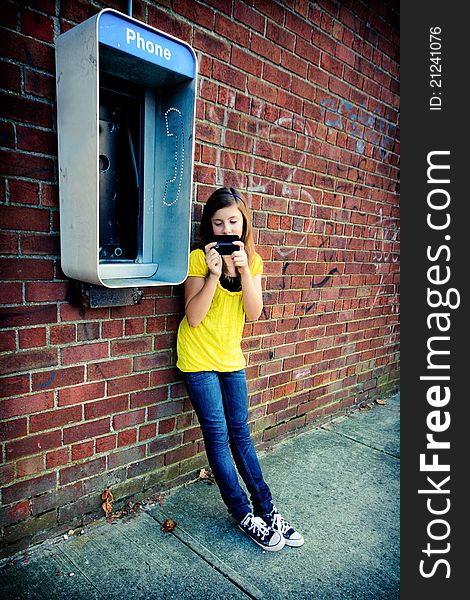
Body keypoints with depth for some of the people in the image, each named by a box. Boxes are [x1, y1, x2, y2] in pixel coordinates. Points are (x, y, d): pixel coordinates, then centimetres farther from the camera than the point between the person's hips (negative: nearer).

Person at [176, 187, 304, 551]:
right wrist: (214, 273, -27)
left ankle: (266, 510, 24)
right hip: (199, 359, -4)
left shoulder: (253, 260, 1)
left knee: (240, 434, 12)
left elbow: (253, 313, -10)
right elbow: (193, 318, -18)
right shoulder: (199, 259, -12)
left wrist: (244, 269, -22)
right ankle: (244, 515, 17)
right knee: (218, 436, 1)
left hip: (231, 358, 4)